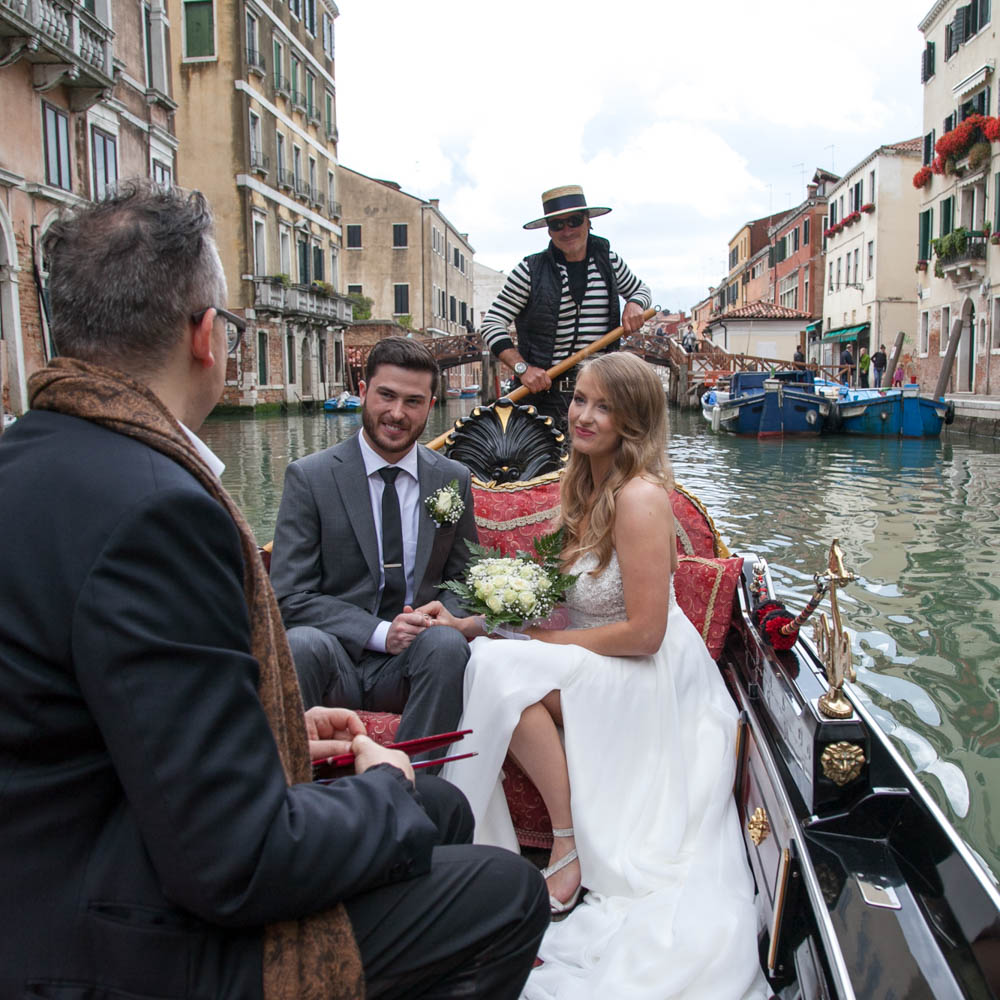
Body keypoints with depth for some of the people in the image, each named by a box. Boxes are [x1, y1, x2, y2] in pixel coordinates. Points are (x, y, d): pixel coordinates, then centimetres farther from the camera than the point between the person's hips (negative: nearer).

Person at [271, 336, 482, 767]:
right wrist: (380, 632, -18)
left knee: (448, 643, -31)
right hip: (335, 657, -2)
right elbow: (290, 596, -6)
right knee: (301, 644, -35)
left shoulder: (454, 479, 8)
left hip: (414, 659, 2)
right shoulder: (309, 477, -2)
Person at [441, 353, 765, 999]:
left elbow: (643, 631, -22)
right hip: (603, 672, 9)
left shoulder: (641, 497, -19)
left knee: (501, 664, -26)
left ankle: (570, 845, -13)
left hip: (652, 680, -8)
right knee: (488, 652, -15)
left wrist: (543, 640, -13)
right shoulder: (587, 484, 9)